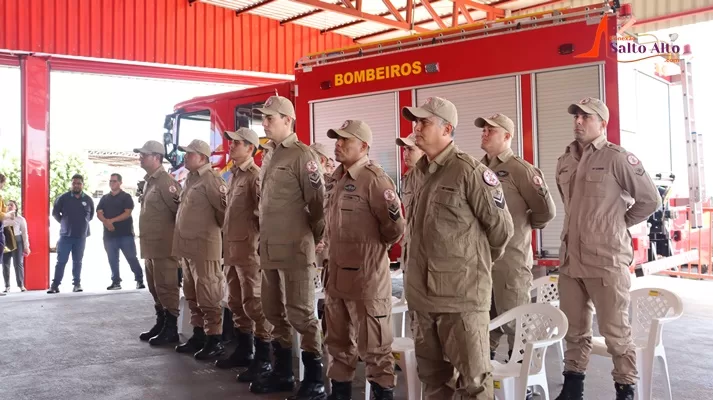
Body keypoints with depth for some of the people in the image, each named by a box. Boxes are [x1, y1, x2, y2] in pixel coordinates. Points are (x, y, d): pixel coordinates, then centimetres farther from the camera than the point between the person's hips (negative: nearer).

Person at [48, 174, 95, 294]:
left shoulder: (88, 200, 2)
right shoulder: (63, 198, -2)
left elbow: (91, 215, 16)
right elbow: (55, 212, 9)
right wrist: (64, 222, 9)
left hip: (81, 237, 1)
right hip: (65, 235, -1)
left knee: (77, 261, 8)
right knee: (61, 261, -2)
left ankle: (77, 284, 14)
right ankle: (55, 285, 2)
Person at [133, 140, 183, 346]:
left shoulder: (166, 181, -14)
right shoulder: (148, 182, 16)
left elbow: (179, 210, -17)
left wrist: (175, 238, -11)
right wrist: (144, 241, 20)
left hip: (164, 246, -10)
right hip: (150, 246, 10)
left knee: (166, 288, -4)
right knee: (155, 288, 16)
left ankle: (171, 329, 4)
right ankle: (160, 323, 26)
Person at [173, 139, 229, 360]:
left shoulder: (210, 179, -13)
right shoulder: (191, 179, 17)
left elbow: (224, 208, -17)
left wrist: (217, 228, -3)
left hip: (204, 246, -10)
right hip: (188, 246, 10)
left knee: (207, 296, -5)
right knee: (192, 294, 16)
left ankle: (214, 341, 4)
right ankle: (198, 335, 27)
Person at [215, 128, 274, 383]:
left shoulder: (255, 175, -10)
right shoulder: (233, 175, 17)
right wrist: (226, 242, 18)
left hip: (248, 247, -9)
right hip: (230, 246, 9)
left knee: (254, 302, -5)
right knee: (236, 302, 15)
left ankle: (263, 359, 3)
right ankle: (244, 350, 28)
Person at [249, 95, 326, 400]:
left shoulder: (301, 155, -11)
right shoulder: (272, 156, 14)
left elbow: (317, 202, -12)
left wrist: (314, 239, -2)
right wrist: (265, 241, 17)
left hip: (294, 249, -8)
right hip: (270, 249, 9)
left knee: (300, 314, -1)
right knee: (274, 312, 16)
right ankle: (282, 372, 30)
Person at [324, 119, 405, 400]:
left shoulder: (374, 179, -14)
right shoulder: (337, 179, 11)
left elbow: (394, 232, -15)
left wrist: (394, 214, -27)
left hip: (366, 278, -8)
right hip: (337, 276, 8)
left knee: (374, 348, 4)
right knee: (338, 343, 21)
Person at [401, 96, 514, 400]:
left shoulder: (470, 172, -12)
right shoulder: (418, 172, 9)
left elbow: (501, 228, -6)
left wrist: (479, 262, 9)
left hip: (462, 293, -7)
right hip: (422, 293, 7)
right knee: (432, 376, 18)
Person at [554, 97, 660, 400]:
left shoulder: (617, 157, -8)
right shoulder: (564, 162, 10)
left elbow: (650, 200, -4)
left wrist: (621, 224, 3)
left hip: (606, 260, -6)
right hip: (570, 259, 6)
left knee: (615, 332, 4)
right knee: (574, 329, 15)